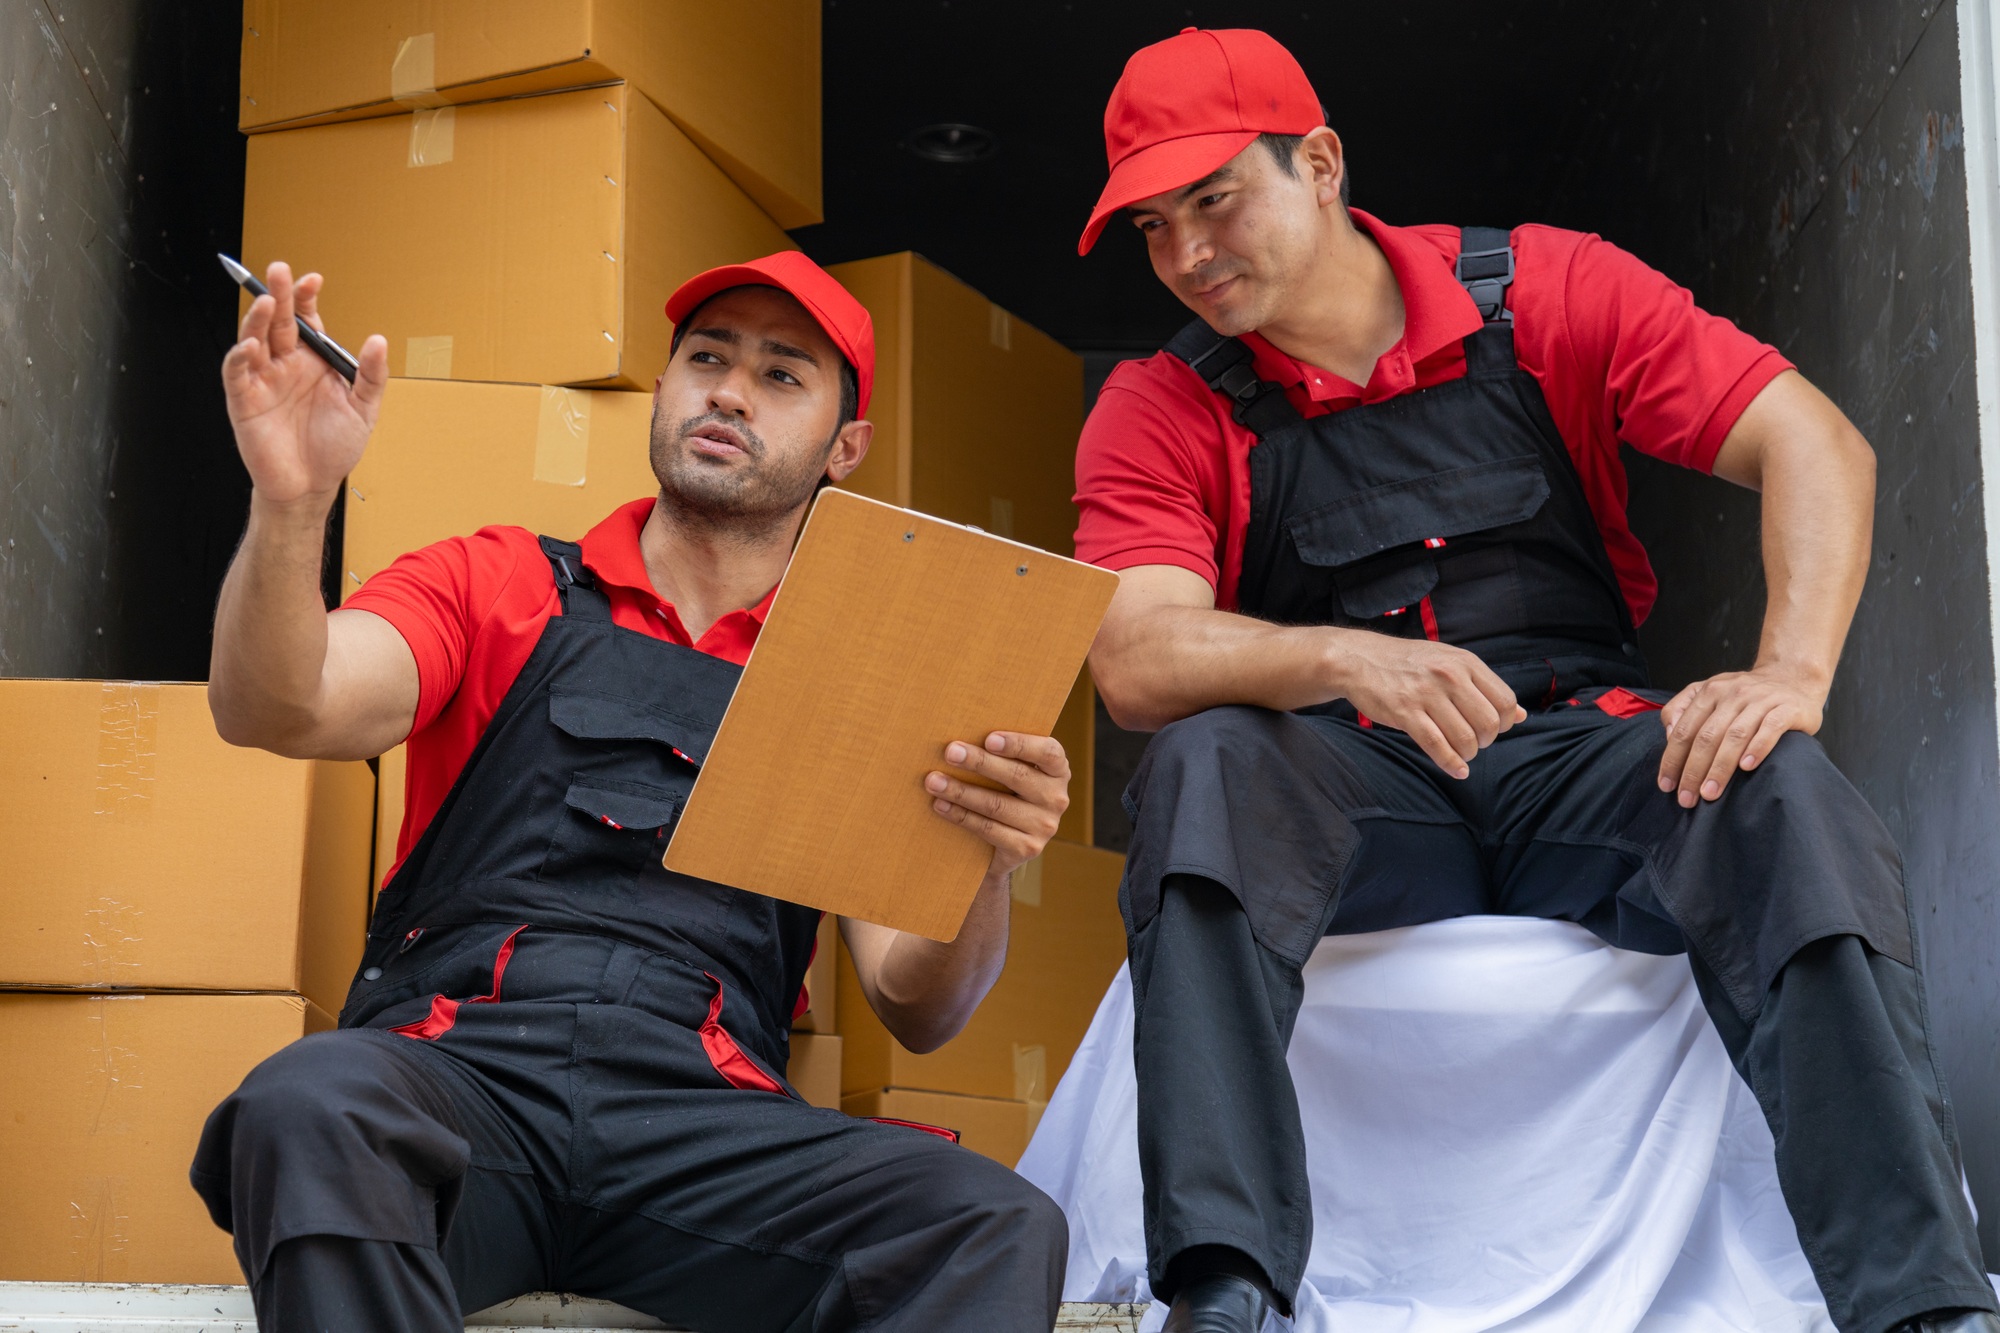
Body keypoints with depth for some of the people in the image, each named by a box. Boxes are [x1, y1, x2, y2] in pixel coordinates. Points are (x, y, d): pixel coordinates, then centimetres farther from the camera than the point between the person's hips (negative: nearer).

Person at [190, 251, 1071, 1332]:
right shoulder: (495, 586, 18)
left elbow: (915, 1010, 11)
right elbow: (279, 712, 0)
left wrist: (987, 865, -12)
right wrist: (291, 506, -20)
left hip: (706, 1116, 1)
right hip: (456, 1071, -1)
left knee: (1003, 1226, -29)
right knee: (313, 1103, -37)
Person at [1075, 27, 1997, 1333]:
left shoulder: (1545, 293, 3)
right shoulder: (1161, 412, 3)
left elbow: (1814, 444, -5)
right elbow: (1138, 661, -14)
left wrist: (1790, 675, -22)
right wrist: (1347, 658, -33)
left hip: (1582, 754, 1)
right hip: (1348, 793, 0)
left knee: (1784, 792, -29)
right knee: (1205, 766, -32)